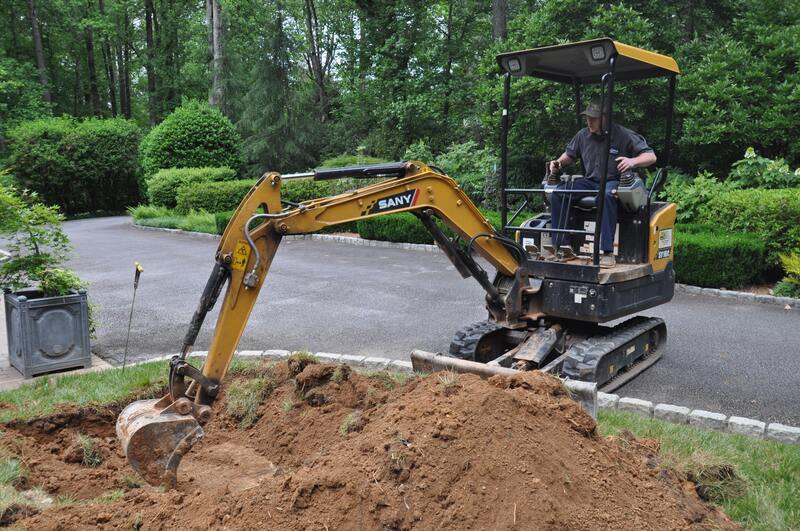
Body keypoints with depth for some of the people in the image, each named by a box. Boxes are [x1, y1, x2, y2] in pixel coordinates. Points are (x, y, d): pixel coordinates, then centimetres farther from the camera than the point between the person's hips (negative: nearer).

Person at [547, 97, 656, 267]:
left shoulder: (624, 135, -7)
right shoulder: (583, 135, 7)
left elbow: (651, 156, -6)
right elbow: (569, 154, 26)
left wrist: (633, 161, -28)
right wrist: (558, 163, 3)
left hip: (614, 182, -5)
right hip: (589, 182, 5)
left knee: (607, 195, -42)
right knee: (558, 192, -19)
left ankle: (607, 252, -42)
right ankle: (559, 246, -18)